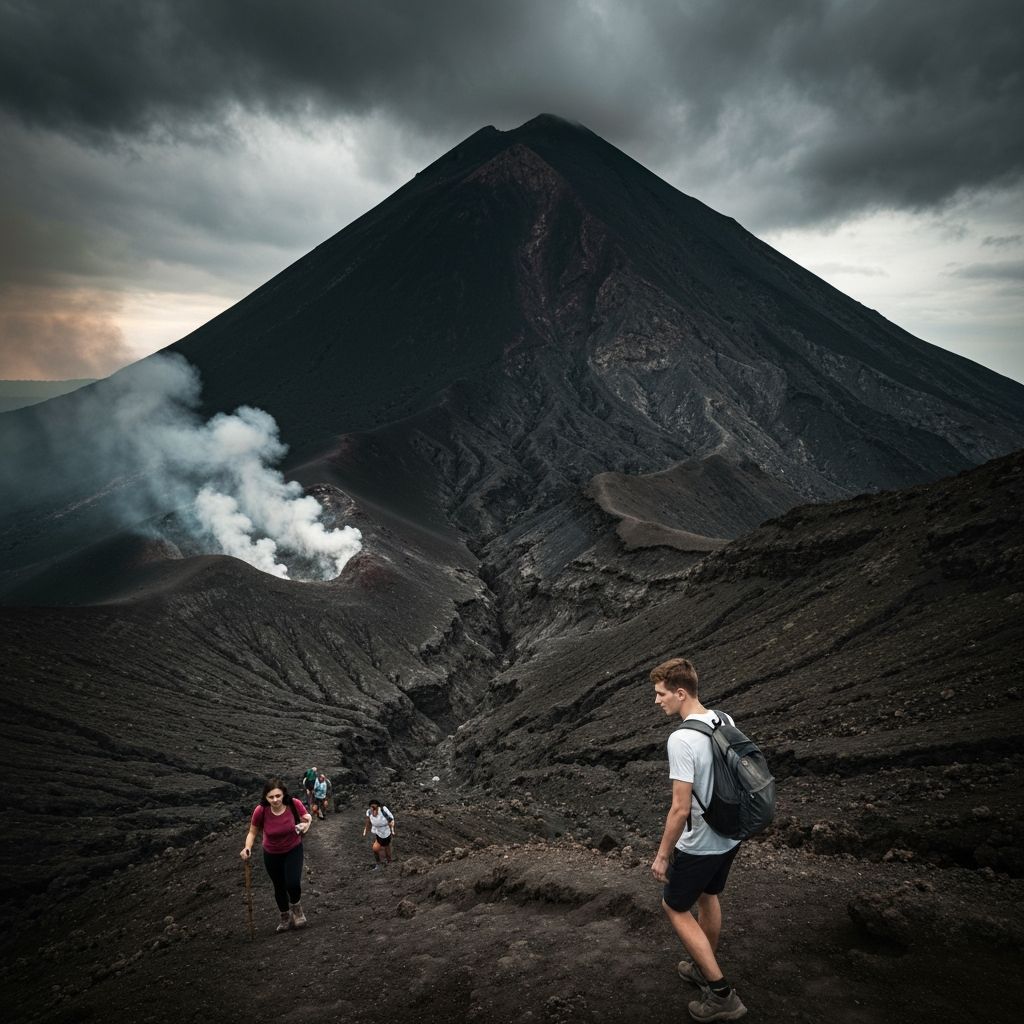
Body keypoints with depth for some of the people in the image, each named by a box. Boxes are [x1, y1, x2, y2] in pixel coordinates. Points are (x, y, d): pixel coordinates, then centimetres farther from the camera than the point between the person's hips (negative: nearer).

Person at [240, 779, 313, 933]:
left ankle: (296, 908, 19)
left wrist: (307, 820, -30)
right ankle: (285, 917, 46)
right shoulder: (261, 810, -29)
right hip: (272, 854, 1)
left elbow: (306, 816, -7)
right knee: (279, 887, 17)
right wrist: (248, 848, -30)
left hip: (293, 850, -1)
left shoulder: (294, 804, -28)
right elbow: (252, 833, -12)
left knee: (293, 883, -16)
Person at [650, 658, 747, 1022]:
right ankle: (705, 969, 44)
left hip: (699, 845, -8)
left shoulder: (682, 739, -29)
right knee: (708, 897, 27)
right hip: (729, 835, 8)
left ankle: (721, 993, 13)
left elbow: (680, 809, -26)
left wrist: (662, 855, -14)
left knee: (675, 907, 12)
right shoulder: (725, 721, -4)